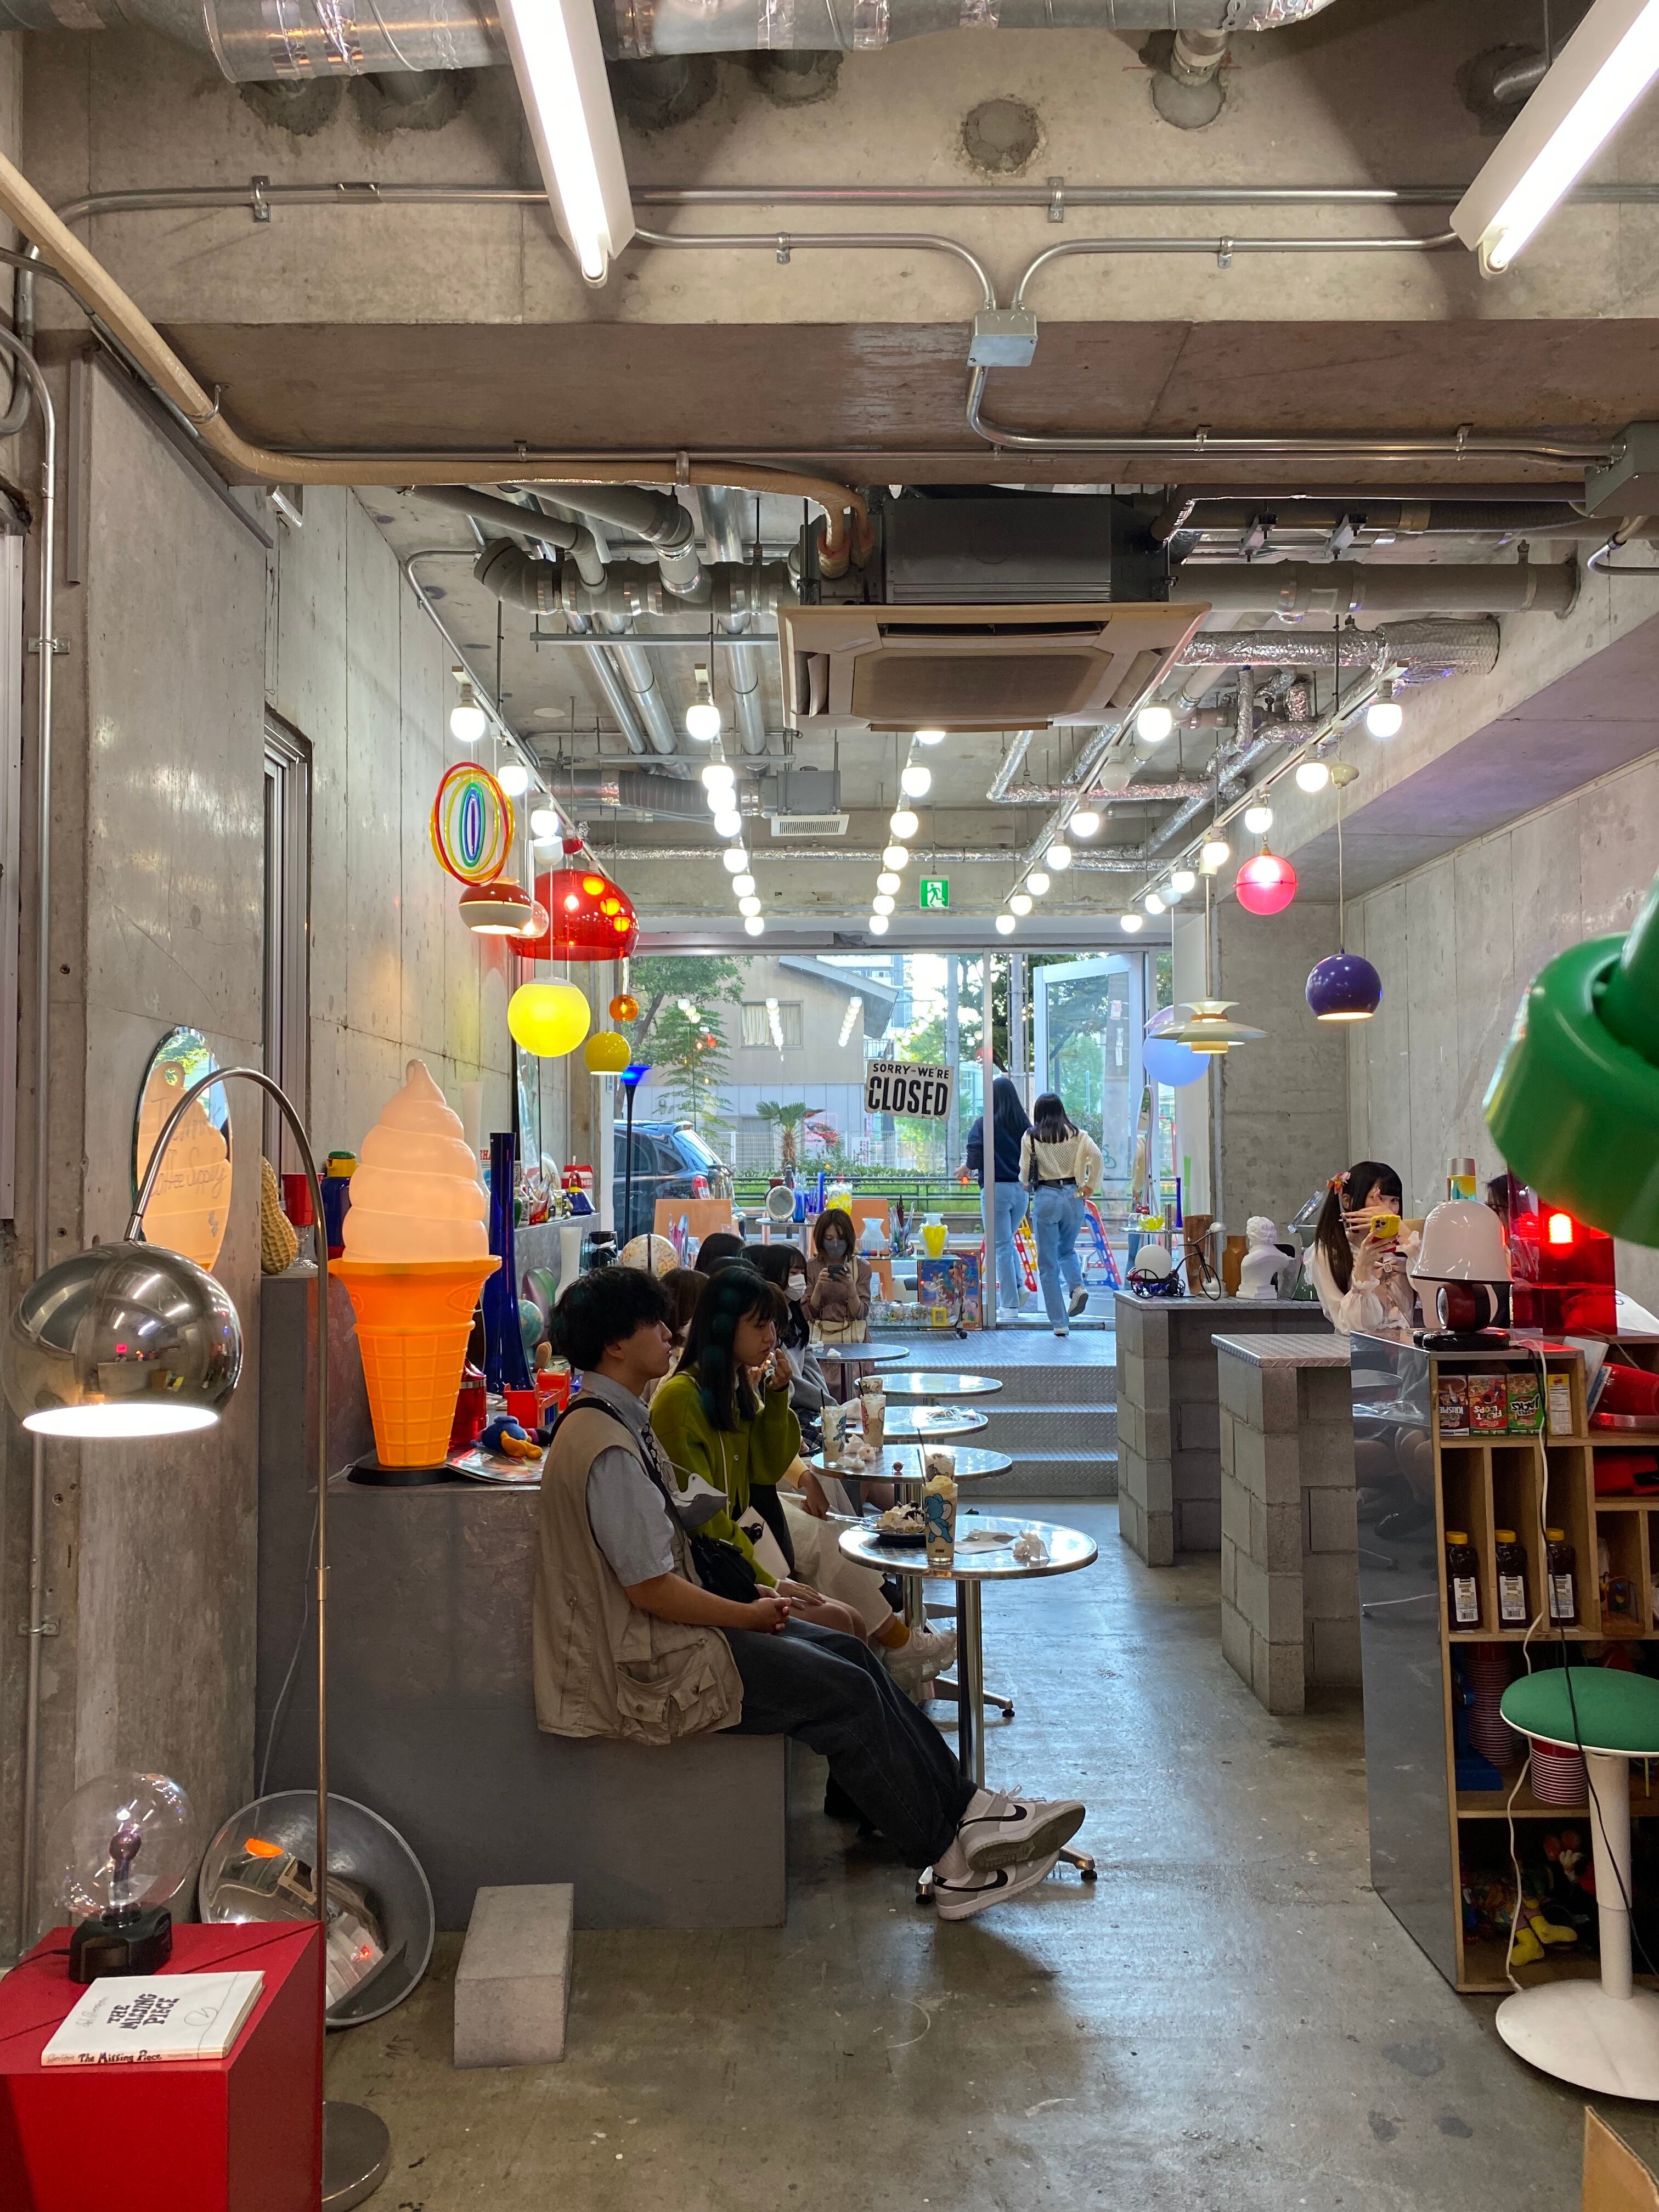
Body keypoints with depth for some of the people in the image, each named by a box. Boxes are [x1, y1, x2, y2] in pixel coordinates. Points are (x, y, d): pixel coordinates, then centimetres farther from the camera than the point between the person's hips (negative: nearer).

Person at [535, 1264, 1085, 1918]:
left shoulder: (621, 1419, 11)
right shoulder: (607, 1447, -23)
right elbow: (650, 1587, -23)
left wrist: (749, 1595, 6)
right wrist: (748, 1614, -11)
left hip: (670, 1627, 10)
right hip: (651, 1664, -10)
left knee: (852, 1656, 4)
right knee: (844, 1692, -11)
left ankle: (965, 1809, 8)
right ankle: (951, 1863, 2)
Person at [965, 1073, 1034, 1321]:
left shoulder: (984, 1124, -9)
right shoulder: (1025, 1124, 3)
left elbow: (975, 1157, -11)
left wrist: (968, 1167, 10)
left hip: (996, 1188, -5)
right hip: (1022, 1189, 5)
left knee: (1000, 1246, 3)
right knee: (1007, 1240, 23)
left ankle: (1010, 1304, 5)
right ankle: (1020, 1286, 7)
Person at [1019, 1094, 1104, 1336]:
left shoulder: (1030, 1137, 1)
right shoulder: (1077, 1135, 5)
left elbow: (1025, 1174, 0)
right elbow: (1096, 1156, -9)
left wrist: (1028, 1187, 22)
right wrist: (1090, 1186, 0)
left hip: (1046, 1198, -3)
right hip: (1073, 1197, 3)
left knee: (1048, 1264, 6)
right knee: (1067, 1250, 26)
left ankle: (1060, 1323, 4)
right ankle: (1077, 1286, -3)